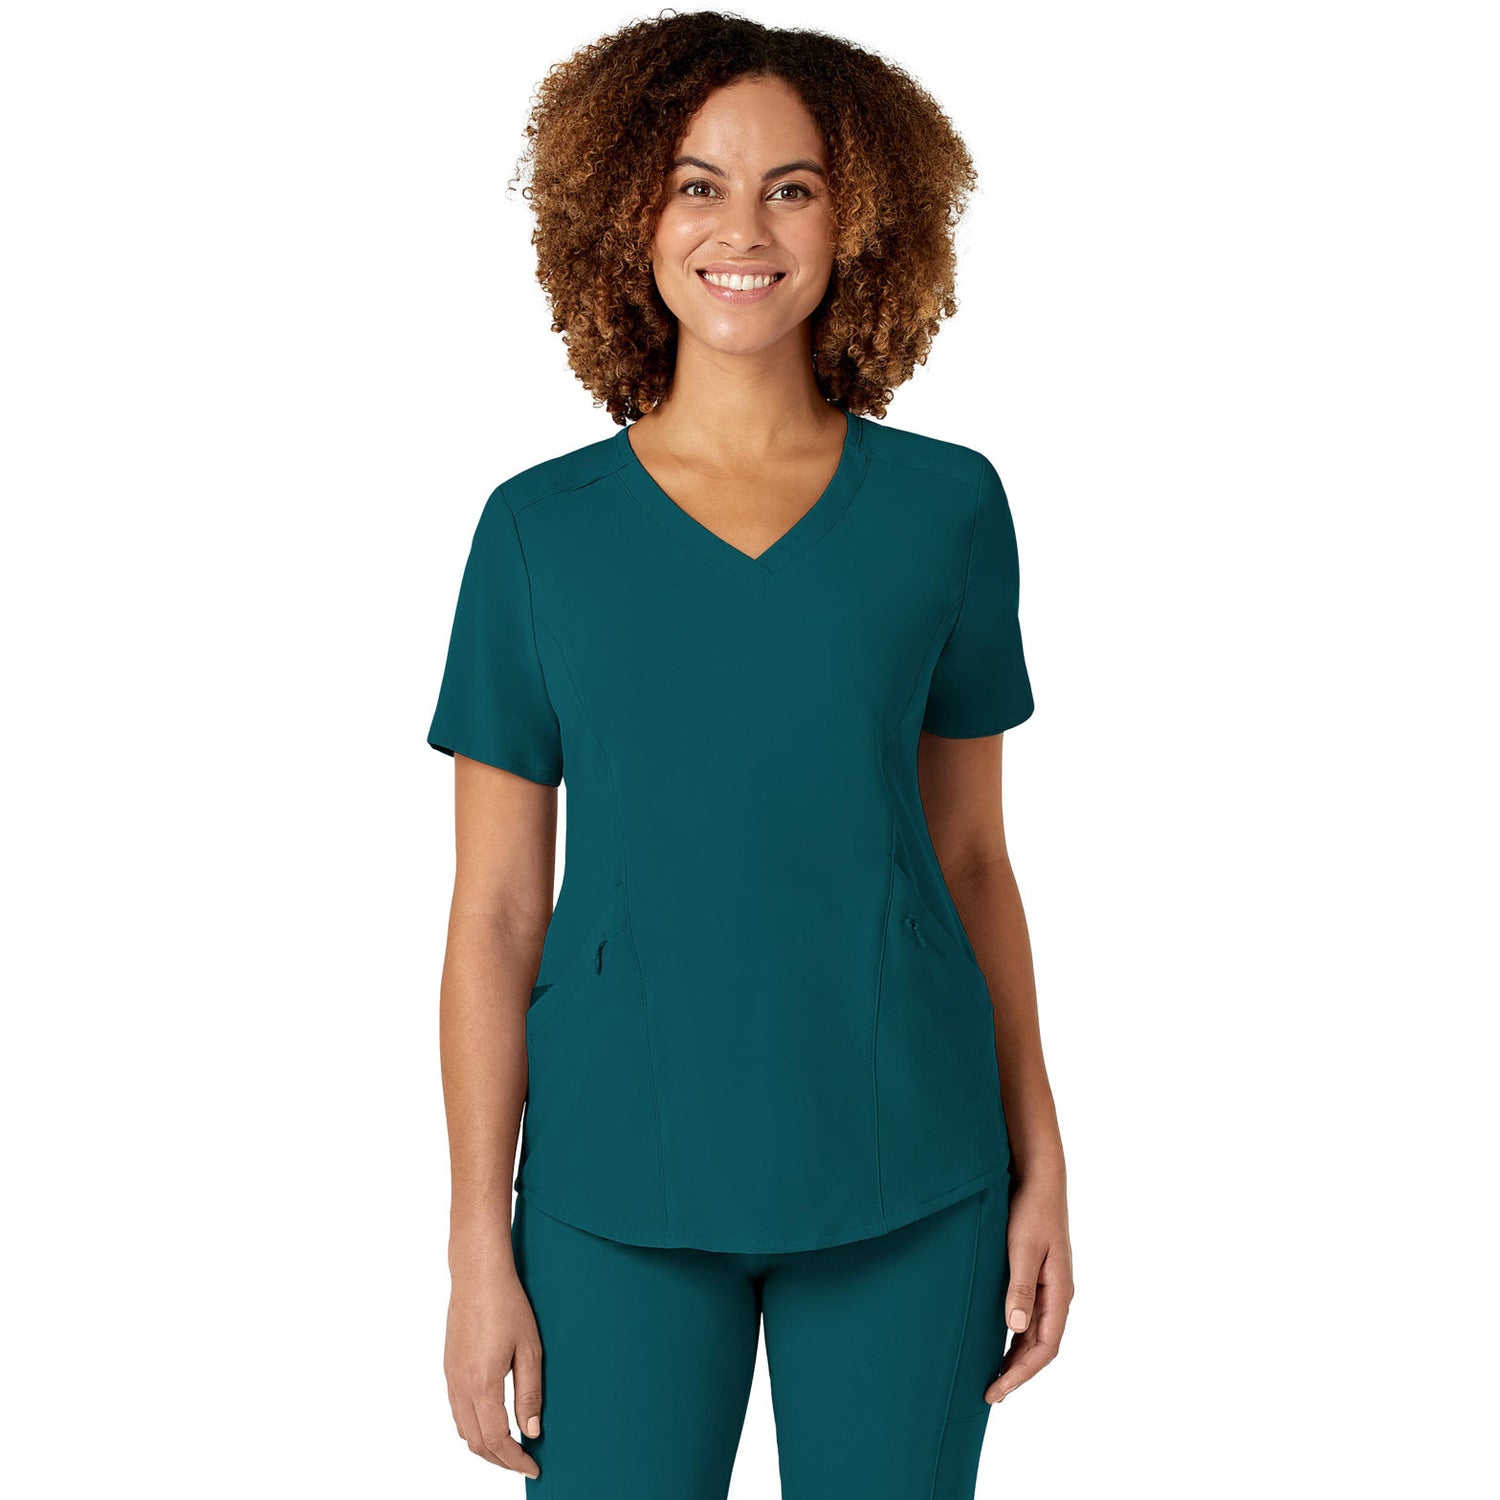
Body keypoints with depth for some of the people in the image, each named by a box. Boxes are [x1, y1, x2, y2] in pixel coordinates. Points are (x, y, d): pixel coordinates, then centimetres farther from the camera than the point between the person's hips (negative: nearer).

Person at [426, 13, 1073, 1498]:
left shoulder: (947, 507, 2)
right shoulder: (539, 529, -1)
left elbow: (971, 858, 7)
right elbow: (495, 913, 0)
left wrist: (1040, 1164, 5)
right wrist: (480, 1248, -2)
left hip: (906, 1181, 1)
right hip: (619, 1187, 0)